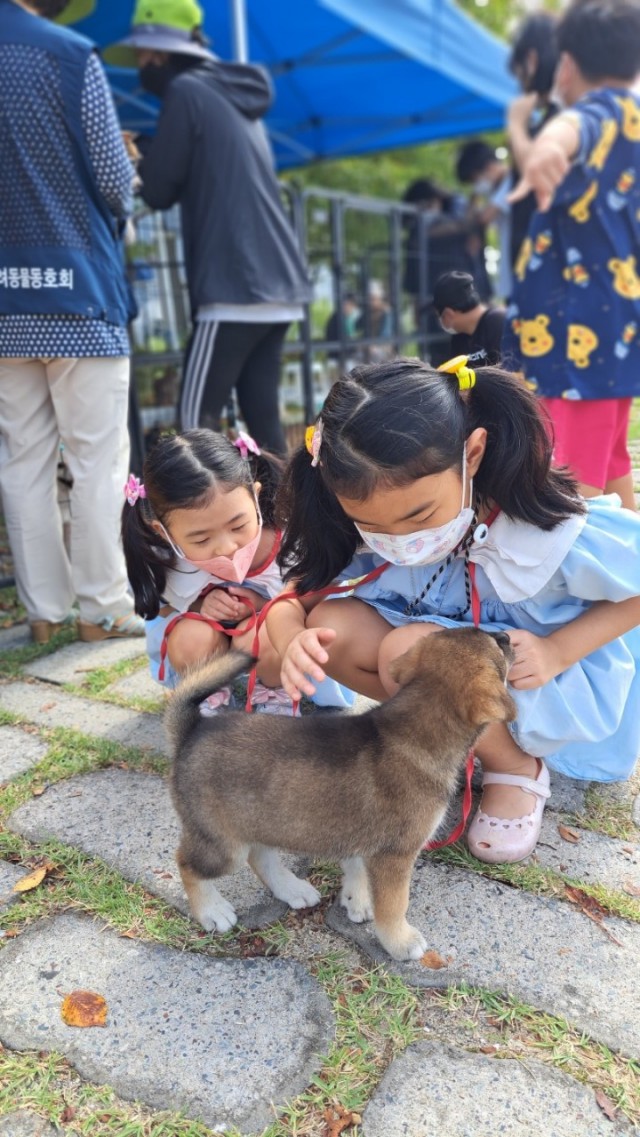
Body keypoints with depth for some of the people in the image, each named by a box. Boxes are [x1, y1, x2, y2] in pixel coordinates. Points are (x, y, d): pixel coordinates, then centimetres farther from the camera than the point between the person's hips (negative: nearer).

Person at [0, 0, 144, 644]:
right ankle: (102, 608, 6)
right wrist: (119, 207, 17)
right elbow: (114, 179, -4)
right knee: (96, 459, 0)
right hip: (75, 289, -5)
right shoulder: (70, 55, -3)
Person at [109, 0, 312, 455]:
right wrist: (150, 151, 24)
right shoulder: (240, 99, 24)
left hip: (235, 286, -9)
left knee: (198, 418, -5)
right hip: (280, 285, 9)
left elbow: (158, 191, -2)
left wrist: (139, 153, 17)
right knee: (263, 415, 10)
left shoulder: (187, 92, -2)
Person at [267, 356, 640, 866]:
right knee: (333, 627, -22)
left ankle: (517, 767, -4)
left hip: (564, 685, -4)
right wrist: (294, 641, -36)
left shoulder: (557, 534, -31)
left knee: (409, 650, -32)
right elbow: (294, 601, -12)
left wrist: (557, 650, -27)